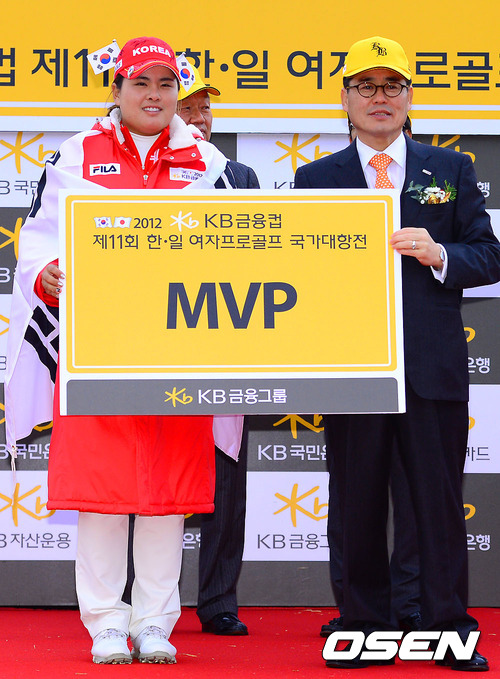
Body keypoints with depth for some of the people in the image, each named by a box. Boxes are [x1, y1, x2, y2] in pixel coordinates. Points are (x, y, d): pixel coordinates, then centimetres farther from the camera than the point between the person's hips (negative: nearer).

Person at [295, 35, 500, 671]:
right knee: (358, 505, 4)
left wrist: (438, 254, -12)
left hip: (434, 366, 0)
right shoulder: (315, 179, 11)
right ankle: (366, 628, 14)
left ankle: (449, 630, 10)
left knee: (440, 501, 1)